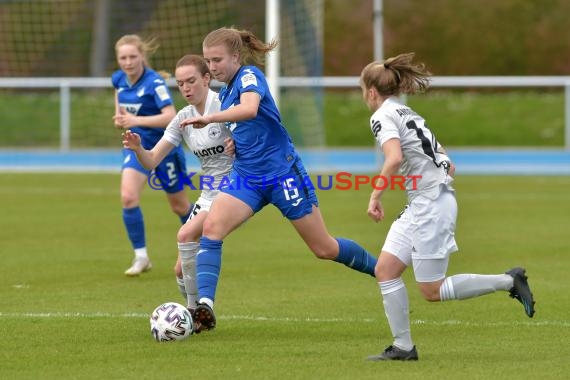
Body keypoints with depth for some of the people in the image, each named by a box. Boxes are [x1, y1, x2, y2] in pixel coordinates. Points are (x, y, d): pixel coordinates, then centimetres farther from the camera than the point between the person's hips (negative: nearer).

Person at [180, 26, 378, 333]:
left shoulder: (249, 76, -13)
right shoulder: (225, 93, 12)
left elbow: (249, 109, -36)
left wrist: (209, 118, -39)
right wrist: (233, 144, 10)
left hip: (282, 175, -7)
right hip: (246, 178, 7)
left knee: (324, 249, 3)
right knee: (211, 227, -19)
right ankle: (204, 306, -27)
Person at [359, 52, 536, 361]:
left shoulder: (383, 116, -8)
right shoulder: (407, 114, 20)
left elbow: (394, 159, -27)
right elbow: (449, 165, 20)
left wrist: (375, 196, -18)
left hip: (430, 205, -10)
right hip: (419, 207, 10)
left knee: (432, 290, -5)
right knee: (385, 269, 6)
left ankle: (508, 282, -3)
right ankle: (403, 347, 5)